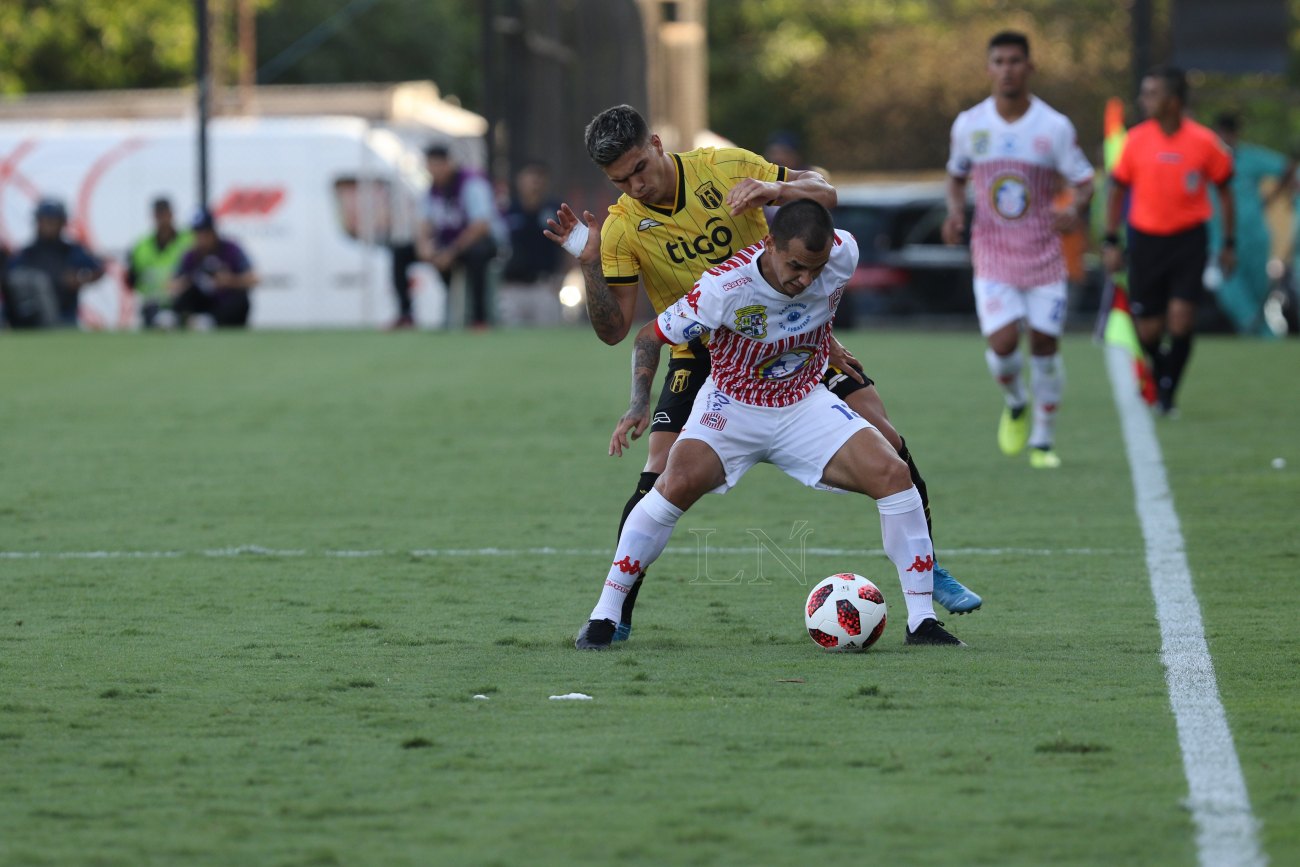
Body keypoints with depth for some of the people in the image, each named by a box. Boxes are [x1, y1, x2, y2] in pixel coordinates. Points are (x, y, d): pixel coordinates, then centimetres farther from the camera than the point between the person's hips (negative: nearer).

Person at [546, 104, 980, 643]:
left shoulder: (724, 168, -11)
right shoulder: (622, 228, -12)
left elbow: (825, 194, -8)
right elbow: (613, 330, -12)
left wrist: (775, 188, -29)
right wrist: (588, 263, -25)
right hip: (703, 352, -1)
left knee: (881, 435, -8)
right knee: (661, 476, -16)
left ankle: (926, 569, 10)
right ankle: (616, 613, -1)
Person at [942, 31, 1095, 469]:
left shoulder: (1055, 127, -6)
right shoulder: (969, 125, 0)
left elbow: (1084, 182, -1)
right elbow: (956, 175, 16)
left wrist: (1076, 210, -23)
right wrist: (955, 211, -4)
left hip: (1043, 252, 0)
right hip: (992, 252, 0)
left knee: (1045, 345, 0)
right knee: (1002, 343, -16)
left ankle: (1043, 439, 18)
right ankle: (1015, 405, 17)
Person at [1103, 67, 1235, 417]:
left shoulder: (1204, 142, -7)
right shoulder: (1136, 140, -4)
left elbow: (1224, 189, 5)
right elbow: (1118, 189, 6)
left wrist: (1229, 243, 5)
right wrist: (1111, 241, 2)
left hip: (1189, 239, -1)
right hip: (1146, 240, 1)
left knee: (1181, 319, -14)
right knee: (1147, 331, 2)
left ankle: (1167, 392, 0)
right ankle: (1159, 374, 32)